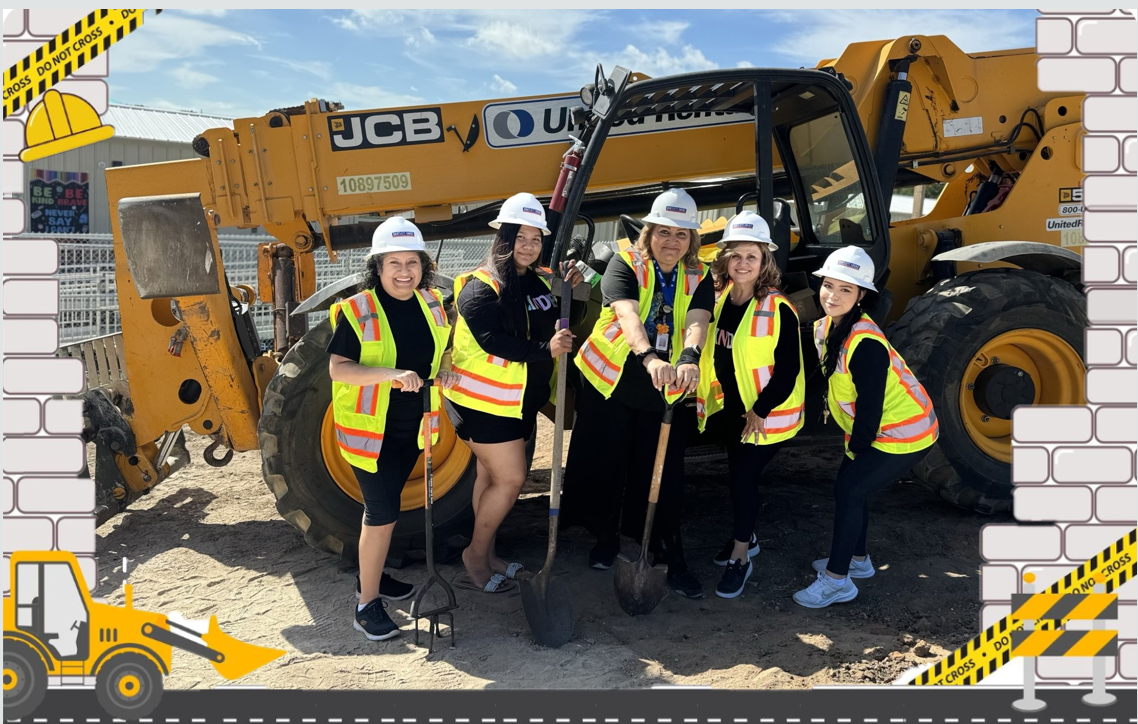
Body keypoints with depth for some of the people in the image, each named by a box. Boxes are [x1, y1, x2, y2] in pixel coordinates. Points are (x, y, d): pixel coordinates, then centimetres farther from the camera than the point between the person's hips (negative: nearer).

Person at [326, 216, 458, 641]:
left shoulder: (431, 303, 2)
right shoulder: (357, 311, -16)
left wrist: (443, 372, -2)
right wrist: (391, 375, -33)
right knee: (383, 513, -5)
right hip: (370, 429, -6)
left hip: (412, 427, 6)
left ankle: (373, 575, 38)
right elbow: (338, 368, -21)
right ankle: (367, 603, 9)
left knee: (384, 507, 19)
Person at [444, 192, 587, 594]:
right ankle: (475, 554, 13)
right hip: (485, 400, -7)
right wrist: (545, 350, -35)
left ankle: (486, 555, 28)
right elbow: (494, 342, -27)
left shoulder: (543, 281, 6)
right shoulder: (480, 288, -16)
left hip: (522, 398, 7)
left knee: (491, 474, 17)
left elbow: (564, 323, 7)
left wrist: (572, 294, -12)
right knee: (510, 478, -5)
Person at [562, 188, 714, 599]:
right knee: (605, 465, 9)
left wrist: (689, 358, -42)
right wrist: (649, 358, -46)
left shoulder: (699, 278, 1)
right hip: (611, 379, -1)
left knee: (665, 475, 2)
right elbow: (627, 313, -27)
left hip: (668, 390, 1)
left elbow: (697, 321, -19)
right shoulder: (625, 264, -8)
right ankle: (606, 539, 31)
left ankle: (670, 558, 15)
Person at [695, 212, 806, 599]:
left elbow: (788, 371, -18)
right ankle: (746, 536, 41)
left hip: (767, 412, -6)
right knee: (738, 472, 18)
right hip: (728, 406, 6)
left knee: (743, 476, -5)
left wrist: (761, 410, -19)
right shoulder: (717, 297, -3)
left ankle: (740, 557, 13)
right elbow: (707, 347, 8)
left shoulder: (779, 310, -20)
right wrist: (704, 394, 4)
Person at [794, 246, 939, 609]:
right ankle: (857, 559, 33)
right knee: (851, 485, 14)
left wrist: (857, 449, -14)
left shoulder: (865, 344, -29)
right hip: (873, 428, 9)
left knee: (849, 488, -10)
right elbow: (830, 374, 14)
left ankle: (837, 580, 0)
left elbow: (870, 407, -24)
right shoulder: (825, 327, -3)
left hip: (903, 432, -9)